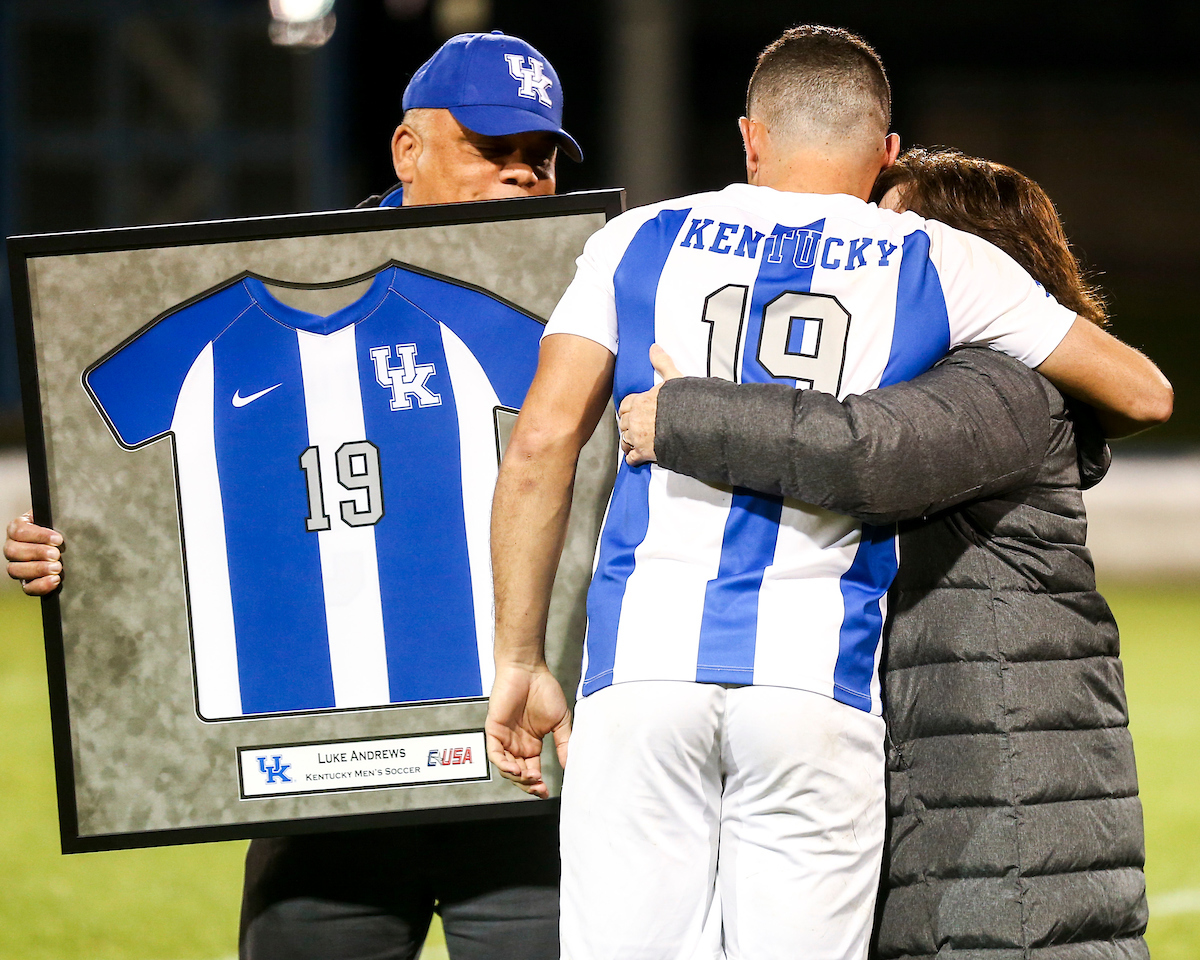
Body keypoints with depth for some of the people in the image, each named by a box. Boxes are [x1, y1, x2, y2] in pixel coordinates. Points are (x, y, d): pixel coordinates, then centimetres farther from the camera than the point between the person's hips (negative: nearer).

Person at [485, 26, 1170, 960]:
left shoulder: (640, 242, 13)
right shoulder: (939, 267, 12)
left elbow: (542, 444, 4)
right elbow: (1144, 393, 19)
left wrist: (521, 660, 8)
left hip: (643, 655, 1)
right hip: (815, 674, -1)